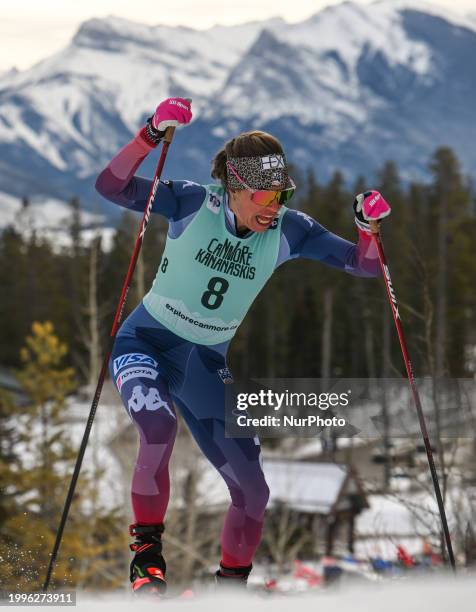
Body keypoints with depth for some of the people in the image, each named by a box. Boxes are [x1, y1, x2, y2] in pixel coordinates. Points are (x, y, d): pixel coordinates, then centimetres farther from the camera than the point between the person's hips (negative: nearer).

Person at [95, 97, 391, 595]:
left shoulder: (288, 231, -10)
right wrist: (152, 134, -37)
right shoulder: (195, 203, -17)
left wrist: (368, 225, -28)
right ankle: (147, 551, -14)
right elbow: (111, 187, -25)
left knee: (253, 488, -1)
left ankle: (232, 582, 24)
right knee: (158, 427, -35)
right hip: (146, 343, -3)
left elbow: (364, 265, -8)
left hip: (208, 367, 4)